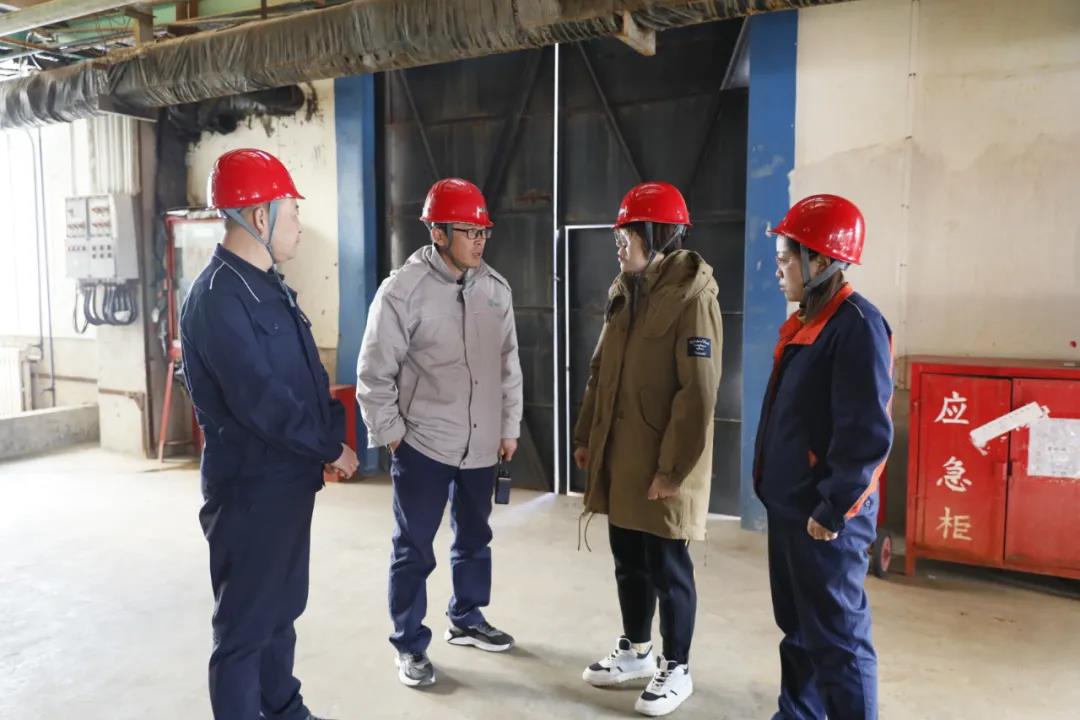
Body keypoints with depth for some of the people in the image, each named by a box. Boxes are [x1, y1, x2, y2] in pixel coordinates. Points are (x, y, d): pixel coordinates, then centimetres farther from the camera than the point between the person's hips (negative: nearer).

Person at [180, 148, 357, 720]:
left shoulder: (269, 286, 11)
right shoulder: (218, 298, -20)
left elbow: (306, 376, 14)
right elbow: (260, 400, -25)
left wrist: (332, 432, 1)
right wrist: (331, 448, -14)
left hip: (289, 479, 10)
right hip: (251, 487, -9)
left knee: (282, 609, 22)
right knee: (246, 622, 5)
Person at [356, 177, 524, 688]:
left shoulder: (496, 288, 1)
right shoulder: (403, 290, -14)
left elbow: (508, 365, 8)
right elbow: (375, 373, -9)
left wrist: (509, 427, 8)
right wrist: (390, 434, -7)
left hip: (481, 445, 5)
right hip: (422, 445, -5)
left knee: (474, 538, 20)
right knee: (414, 550, 7)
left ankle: (466, 619, 41)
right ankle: (410, 645, 24)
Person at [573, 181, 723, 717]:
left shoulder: (691, 297, -15)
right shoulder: (624, 292, 10)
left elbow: (698, 393, -19)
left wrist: (673, 468, -19)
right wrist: (585, 437, 13)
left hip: (662, 464, -7)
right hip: (618, 456, 8)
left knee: (666, 566, 6)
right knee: (628, 559, 18)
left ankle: (676, 669, 25)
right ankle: (636, 651, 37)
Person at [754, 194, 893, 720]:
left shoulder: (856, 325, -18)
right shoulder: (808, 322, 12)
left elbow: (867, 434, -23)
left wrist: (831, 511, -19)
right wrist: (785, 498, 17)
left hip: (824, 517, -9)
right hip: (791, 506, 10)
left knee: (837, 638, 3)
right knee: (798, 628, 21)